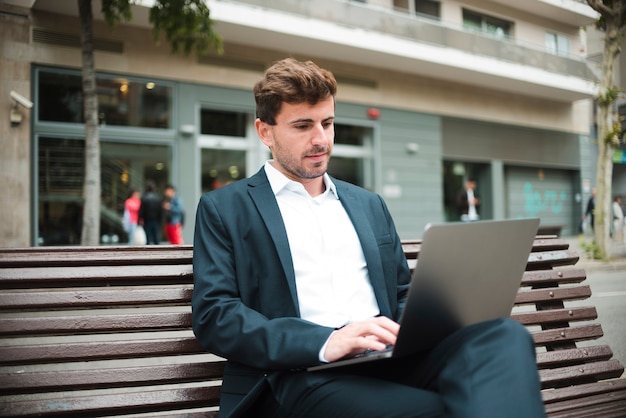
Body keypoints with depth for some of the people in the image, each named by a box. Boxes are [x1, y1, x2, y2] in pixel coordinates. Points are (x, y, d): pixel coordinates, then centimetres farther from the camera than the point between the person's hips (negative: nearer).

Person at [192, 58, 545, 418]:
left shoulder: (369, 204, 23)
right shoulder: (224, 209, 8)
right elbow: (213, 315, -3)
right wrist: (326, 341, -19)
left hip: (389, 360, 6)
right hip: (302, 376, -5)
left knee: (504, 334, -24)